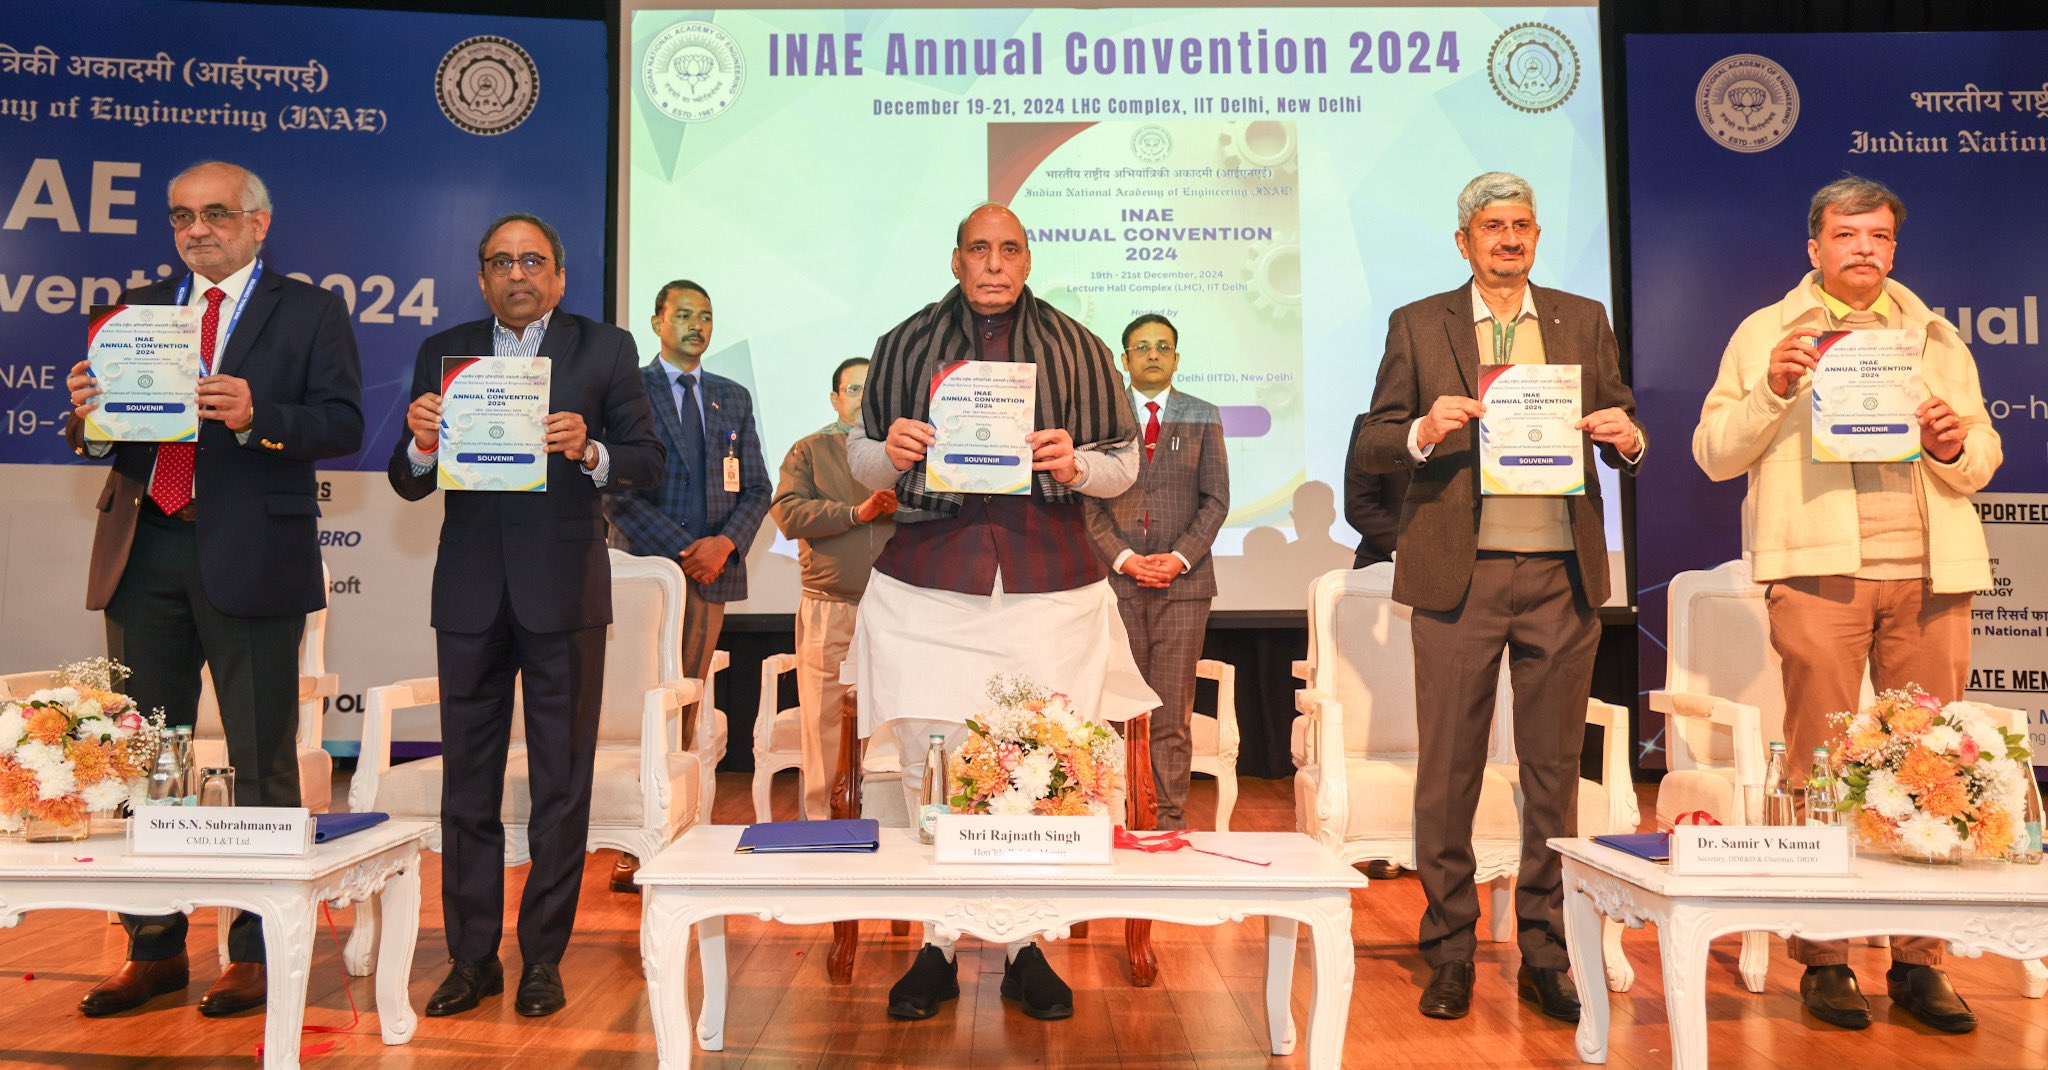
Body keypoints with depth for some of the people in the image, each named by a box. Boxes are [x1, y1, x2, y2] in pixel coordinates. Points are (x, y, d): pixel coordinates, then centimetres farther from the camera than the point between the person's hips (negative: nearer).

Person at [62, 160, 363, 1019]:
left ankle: (258, 952, 12)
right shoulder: (138, 309, 17)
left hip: (250, 554, -5)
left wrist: (256, 418, -22)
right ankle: (154, 949, 23)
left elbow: (343, 426, -7)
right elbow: (104, 437, 13)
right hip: (146, 551, 5)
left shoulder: (310, 312, 4)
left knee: (261, 761, 2)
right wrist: (88, 416, -9)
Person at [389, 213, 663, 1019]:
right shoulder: (442, 353, 9)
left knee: (561, 785, 4)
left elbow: (649, 461, -1)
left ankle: (544, 958, 16)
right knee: (467, 781, 9)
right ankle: (472, 958, 21)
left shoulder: (604, 349, 3)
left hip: (563, 590, -2)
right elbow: (407, 485, 5)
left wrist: (589, 452, -20)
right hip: (470, 594, 3)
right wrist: (421, 443, -16)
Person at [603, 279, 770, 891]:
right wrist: (682, 551, -14)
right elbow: (616, 492, -5)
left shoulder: (734, 399, 16)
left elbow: (756, 489, 13)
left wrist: (725, 542, -6)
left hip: (712, 572, 5)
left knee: (685, 711, 7)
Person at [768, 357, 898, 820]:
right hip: (829, 609, -1)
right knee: (822, 721, 1)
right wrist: (856, 513, -11)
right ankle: (819, 822, 11)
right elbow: (787, 513, -3)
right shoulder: (809, 450, 12)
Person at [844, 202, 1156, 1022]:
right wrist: (888, 454, -6)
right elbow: (859, 454, 16)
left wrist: (1075, 465, -9)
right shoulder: (906, 344, 13)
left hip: (1048, 579, 0)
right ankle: (938, 946, 15)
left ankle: (1027, 947, 16)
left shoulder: (1074, 346, 11)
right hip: (928, 579, 1)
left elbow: (1125, 461, 11)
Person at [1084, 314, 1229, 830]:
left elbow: (1216, 498, 7)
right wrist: (1122, 557, -7)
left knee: (1173, 712, -1)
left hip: (1183, 579, 0)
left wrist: (1180, 557, -6)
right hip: (1119, 579, 0)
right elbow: (1090, 498, 5)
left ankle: (1172, 819, 5)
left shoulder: (1202, 417, 12)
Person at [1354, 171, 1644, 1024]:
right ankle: (1450, 954, 15)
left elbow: (1621, 433, 14)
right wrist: (1423, 432, -17)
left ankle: (1544, 957, 19)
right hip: (1460, 572, -2)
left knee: (1554, 771, 7)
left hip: (1561, 574, 2)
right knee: (1448, 771, 2)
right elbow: (1371, 444, 3)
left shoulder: (1583, 321, 13)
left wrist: (1627, 437, -9)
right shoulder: (1418, 325, 7)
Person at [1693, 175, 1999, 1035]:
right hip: (1819, 570, -3)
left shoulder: (1936, 337, 20)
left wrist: (1957, 444, -4)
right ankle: (1822, 959, 6)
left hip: (1929, 573, 3)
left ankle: (1919, 961, 11)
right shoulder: (1766, 333, 11)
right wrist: (1774, 389, -12)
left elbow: (1982, 459, 18)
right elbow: (1713, 452, 3)